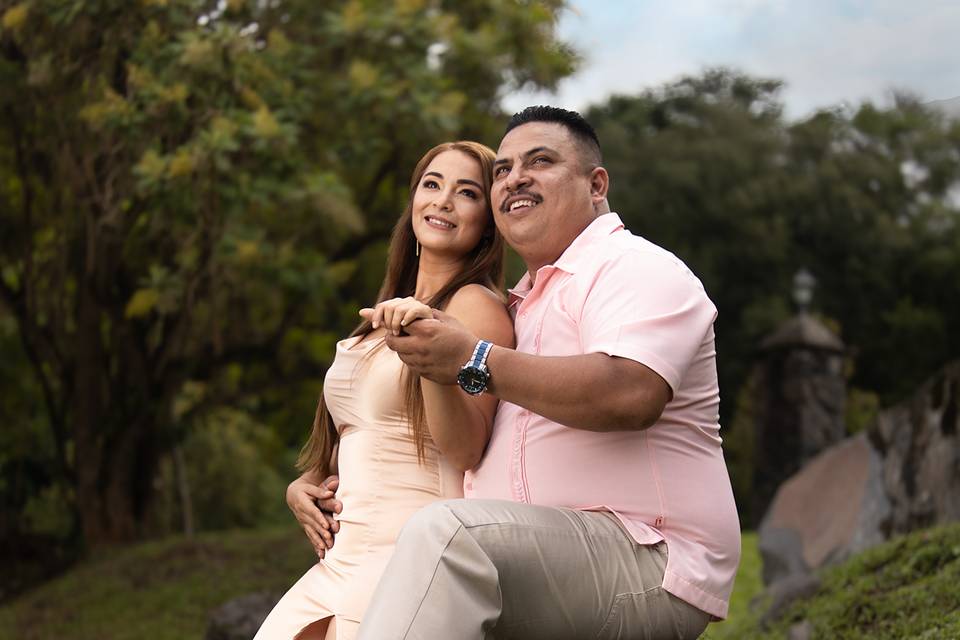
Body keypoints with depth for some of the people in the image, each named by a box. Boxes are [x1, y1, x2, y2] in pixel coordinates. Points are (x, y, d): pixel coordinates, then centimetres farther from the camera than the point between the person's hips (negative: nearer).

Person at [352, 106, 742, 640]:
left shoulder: (637, 268, -3)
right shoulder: (521, 305, 26)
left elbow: (630, 395, -24)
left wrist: (474, 361, -19)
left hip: (645, 561, -9)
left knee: (446, 533, -32)